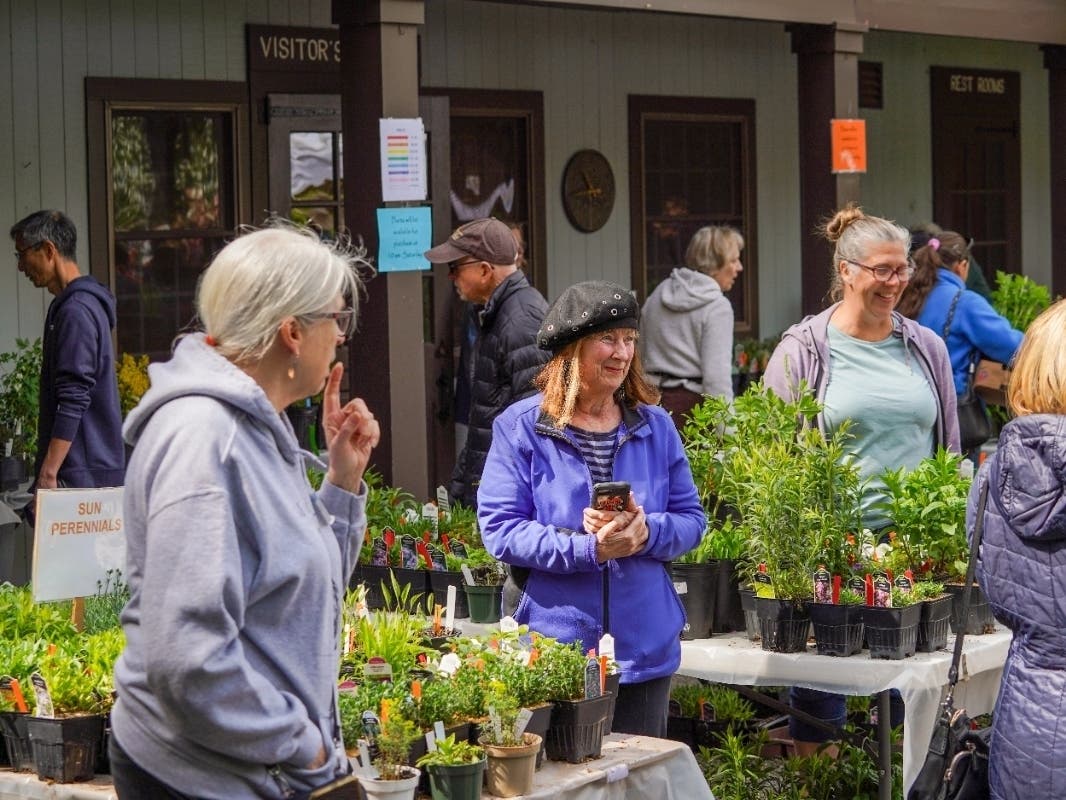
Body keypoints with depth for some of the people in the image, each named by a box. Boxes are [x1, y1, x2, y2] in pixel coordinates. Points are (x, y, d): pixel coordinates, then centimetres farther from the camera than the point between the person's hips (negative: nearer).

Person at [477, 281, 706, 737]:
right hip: (551, 646, -4)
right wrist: (589, 549, -21)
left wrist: (646, 532, -14)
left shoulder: (655, 427, 9)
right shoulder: (520, 428, -3)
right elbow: (499, 530, -10)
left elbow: (691, 519, 9)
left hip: (644, 647, 4)